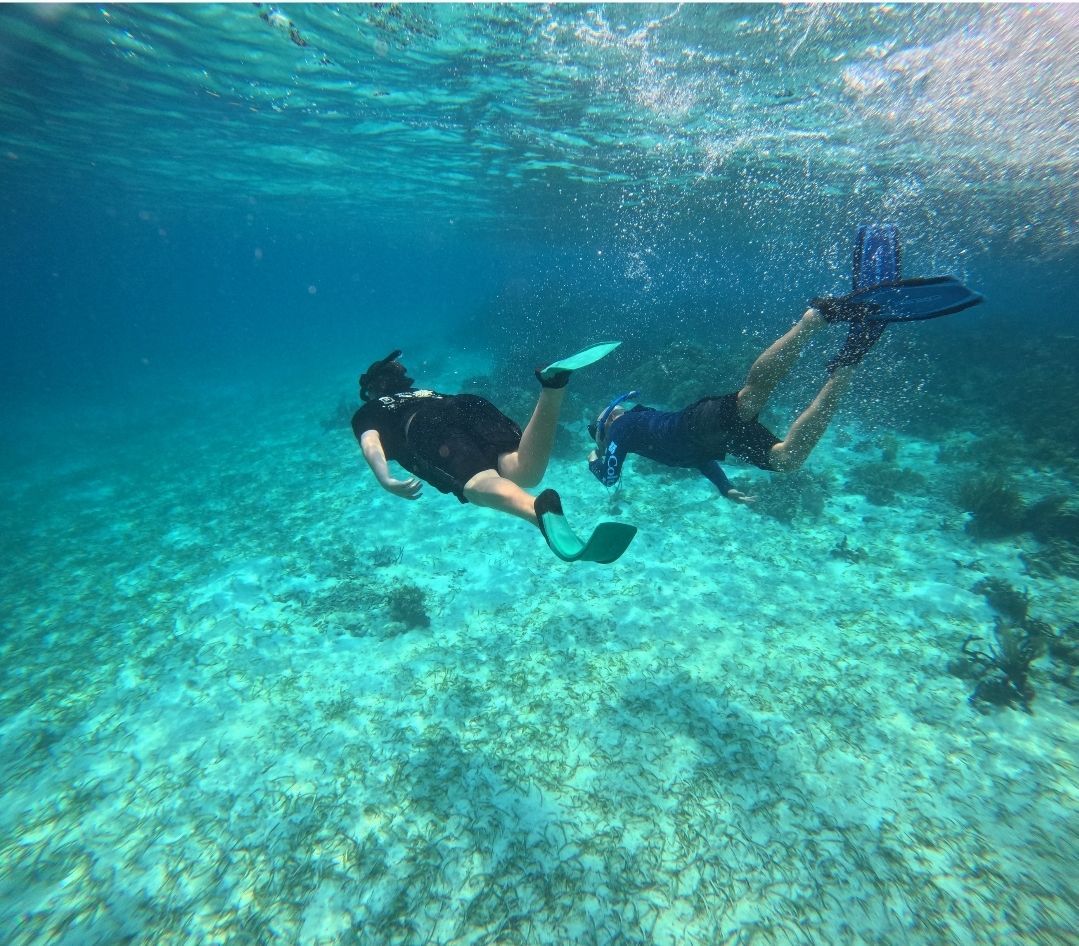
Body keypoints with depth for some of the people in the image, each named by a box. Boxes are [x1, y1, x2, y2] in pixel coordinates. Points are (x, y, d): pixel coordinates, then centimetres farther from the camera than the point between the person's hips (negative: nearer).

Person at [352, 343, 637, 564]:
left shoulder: (366, 412, 31)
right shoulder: (426, 392, 47)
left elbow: (371, 444, 8)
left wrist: (386, 480, -9)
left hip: (427, 425, -4)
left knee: (479, 484, -29)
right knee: (524, 473, -19)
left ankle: (541, 510, -60)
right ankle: (552, 385, -38)